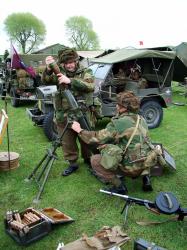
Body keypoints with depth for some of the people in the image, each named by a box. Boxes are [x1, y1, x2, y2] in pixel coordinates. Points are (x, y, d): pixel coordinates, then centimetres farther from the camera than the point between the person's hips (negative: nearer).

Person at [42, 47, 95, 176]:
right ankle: (73, 163, 29)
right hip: (63, 116, 2)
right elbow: (46, 80, -6)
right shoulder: (60, 73, 8)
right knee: (67, 142, 10)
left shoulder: (86, 72, 0)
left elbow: (90, 86, -20)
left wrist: (70, 80, -30)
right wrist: (49, 69, -28)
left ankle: (88, 159, 37)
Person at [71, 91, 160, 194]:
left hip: (131, 167, -7)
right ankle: (145, 176, 19)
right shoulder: (141, 120, 6)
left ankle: (119, 186, 2)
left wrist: (79, 130, 5)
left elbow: (96, 138, -10)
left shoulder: (118, 123, -15)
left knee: (94, 160, 4)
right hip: (146, 163, 7)